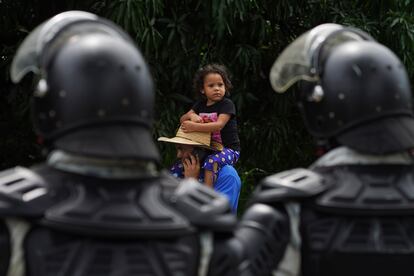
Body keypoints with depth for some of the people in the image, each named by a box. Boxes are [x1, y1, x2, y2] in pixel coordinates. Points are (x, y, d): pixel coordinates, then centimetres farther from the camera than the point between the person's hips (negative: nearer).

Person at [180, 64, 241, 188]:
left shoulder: (227, 104, -10)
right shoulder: (200, 105, 12)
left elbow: (219, 125, -23)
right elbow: (182, 120, 10)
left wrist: (194, 127, -30)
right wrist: (191, 115, -14)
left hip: (228, 149, -8)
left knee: (212, 161, -35)